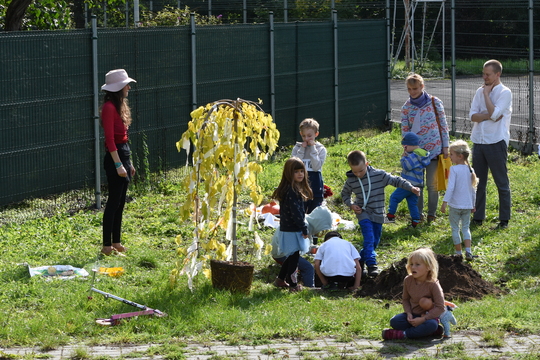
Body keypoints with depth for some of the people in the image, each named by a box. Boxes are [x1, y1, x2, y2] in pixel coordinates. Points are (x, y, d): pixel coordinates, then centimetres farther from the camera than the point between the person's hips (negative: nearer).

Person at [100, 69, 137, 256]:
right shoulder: (109, 107, -16)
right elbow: (110, 138, -19)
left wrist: (128, 163, 19)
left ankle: (116, 242, 20)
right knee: (114, 201, -6)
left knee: (120, 202, 13)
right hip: (115, 156, -10)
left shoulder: (119, 106, 14)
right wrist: (118, 164, -22)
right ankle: (107, 245, -2)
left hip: (123, 154, 10)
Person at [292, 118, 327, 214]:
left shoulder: (321, 149, 0)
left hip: (315, 188, -1)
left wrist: (312, 149, -12)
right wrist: (302, 149, -10)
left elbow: (316, 167, -15)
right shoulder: (297, 148, 4)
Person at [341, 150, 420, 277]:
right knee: (369, 239, -20)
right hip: (363, 213, -2)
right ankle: (371, 264, -25)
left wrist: (411, 188, -17)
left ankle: (361, 260, 28)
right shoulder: (350, 181, -4)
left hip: (378, 214, 2)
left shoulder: (379, 175, -10)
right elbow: (345, 194, 14)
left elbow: (395, 180, -6)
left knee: (374, 241, 9)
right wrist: (351, 205, -4)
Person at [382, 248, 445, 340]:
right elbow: (405, 299, 9)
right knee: (394, 322, -20)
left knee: (432, 324, -38)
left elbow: (440, 307, -20)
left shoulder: (433, 284, -19)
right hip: (413, 315, 5)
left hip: (428, 316, -5)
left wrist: (423, 319, -27)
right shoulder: (408, 280, -5)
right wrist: (408, 313, -11)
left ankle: (403, 334, -31)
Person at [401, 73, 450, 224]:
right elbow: (405, 130, 4)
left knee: (432, 183, 2)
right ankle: (418, 212, 19)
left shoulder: (435, 102, -3)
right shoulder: (406, 107, 3)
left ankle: (432, 212, 17)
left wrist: (445, 146, -2)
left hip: (433, 149, -2)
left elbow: (443, 125, 0)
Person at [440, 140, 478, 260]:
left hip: (455, 205, -5)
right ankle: (468, 251, -1)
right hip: (467, 204, 5)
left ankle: (458, 253, 9)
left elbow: (450, 187, -20)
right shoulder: (470, 169, 4)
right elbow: (473, 189, 11)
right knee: (465, 228, 13)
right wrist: (473, 205, 20)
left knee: (455, 229, 7)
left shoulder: (454, 169, -14)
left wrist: (445, 202, -18)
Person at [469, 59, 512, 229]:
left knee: (502, 183, 1)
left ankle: (504, 220, 6)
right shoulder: (480, 91, 11)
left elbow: (494, 113, -20)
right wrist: (489, 115, -15)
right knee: (478, 183, 11)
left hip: (496, 143, -6)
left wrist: (486, 94, -10)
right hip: (479, 142, 6)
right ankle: (478, 217, 19)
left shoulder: (505, 93, -6)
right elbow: (473, 116, 1)